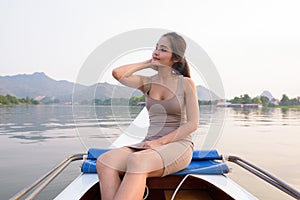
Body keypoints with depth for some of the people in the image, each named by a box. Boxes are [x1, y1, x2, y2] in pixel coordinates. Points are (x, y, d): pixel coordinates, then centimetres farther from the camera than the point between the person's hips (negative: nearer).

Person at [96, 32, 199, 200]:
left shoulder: (186, 83, 1)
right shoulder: (147, 82, 10)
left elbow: (193, 124, -5)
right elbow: (117, 73, -7)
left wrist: (160, 141, -15)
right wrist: (147, 63, 6)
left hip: (178, 145, -3)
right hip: (150, 145, 4)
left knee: (137, 161, -37)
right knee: (105, 161, -26)